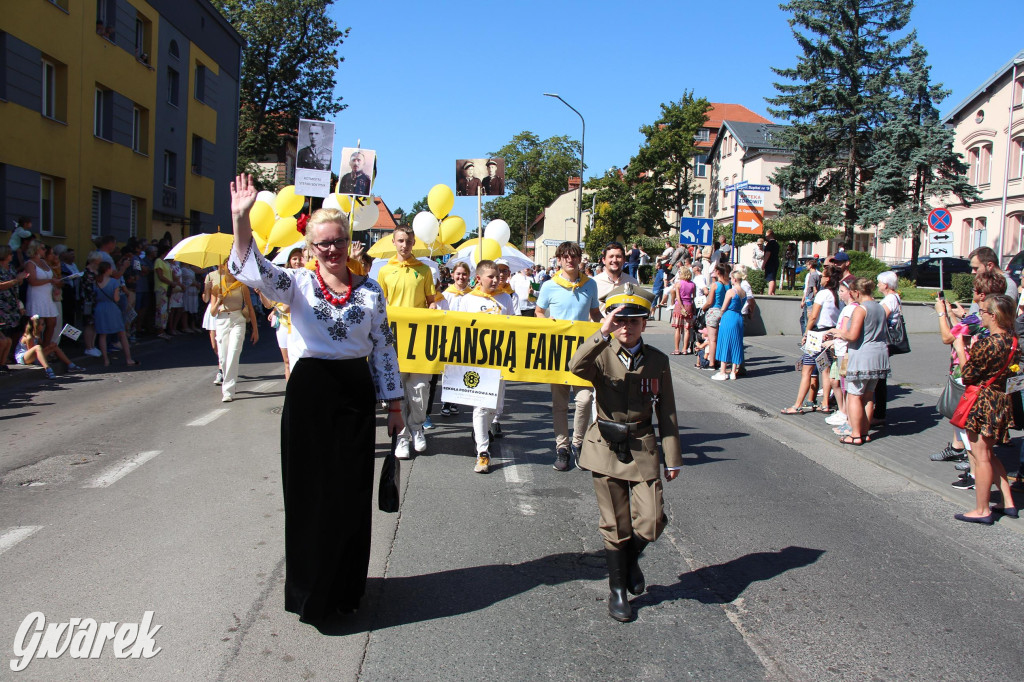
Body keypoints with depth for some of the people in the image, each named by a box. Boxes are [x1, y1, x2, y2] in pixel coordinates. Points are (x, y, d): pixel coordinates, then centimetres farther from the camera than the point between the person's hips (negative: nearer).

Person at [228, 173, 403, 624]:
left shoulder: (370, 291, 6)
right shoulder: (298, 284, 0)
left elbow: (384, 348, 8)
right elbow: (252, 271, -19)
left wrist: (393, 404, 7)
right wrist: (241, 219, -33)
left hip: (356, 392, 2)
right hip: (309, 391, -2)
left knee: (353, 493, 8)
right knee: (310, 491, 4)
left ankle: (346, 587, 25)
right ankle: (311, 593, 19)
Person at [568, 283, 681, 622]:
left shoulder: (658, 360, 0)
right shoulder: (602, 356, -5)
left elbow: (666, 412, 4)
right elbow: (576, 366, -29)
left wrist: (673, 458, 3)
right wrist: (603, 333, -36)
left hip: (642, 448, 1)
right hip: (606, 448, -1)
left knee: (651, 521, -7)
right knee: (615, 526, 7)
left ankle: (632, 559, 27)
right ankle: (618, 589, 28)